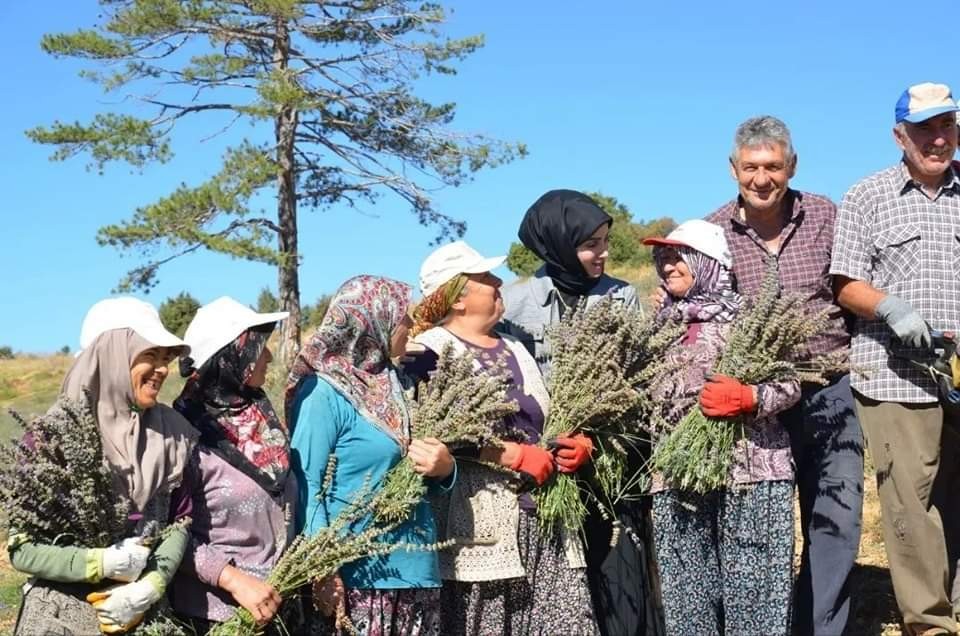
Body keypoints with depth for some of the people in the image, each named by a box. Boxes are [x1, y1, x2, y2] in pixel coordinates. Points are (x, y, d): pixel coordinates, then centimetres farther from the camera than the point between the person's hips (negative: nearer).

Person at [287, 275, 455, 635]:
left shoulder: (392, 384, 12)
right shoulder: (323, 393, -9)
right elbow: (305, 487, -14)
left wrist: (444, 468, -2)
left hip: (417, 566, 7)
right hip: (360, 575, -7)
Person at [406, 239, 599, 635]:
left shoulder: (515, 349, 19)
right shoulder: (431, 351, -5)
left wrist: (578, 446, 5)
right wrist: (517, 456, -17)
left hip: (544, 516, 7)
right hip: (480, 524, -6)